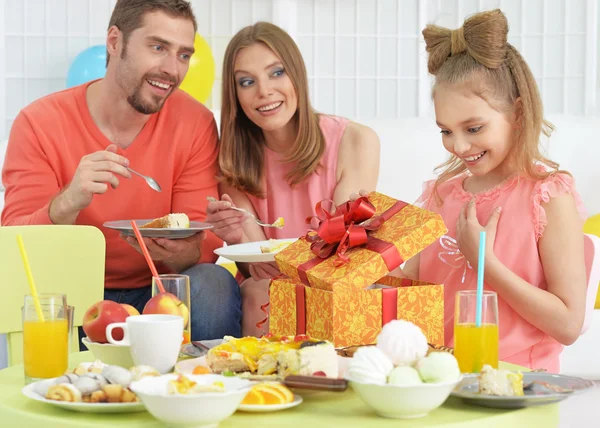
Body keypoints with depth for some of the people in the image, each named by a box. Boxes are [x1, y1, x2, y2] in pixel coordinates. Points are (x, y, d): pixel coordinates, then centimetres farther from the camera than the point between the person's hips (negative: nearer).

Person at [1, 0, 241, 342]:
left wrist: (181, 253, -32)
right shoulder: (40, 124, -8)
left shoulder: (195, 123, -3)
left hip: (156, 294, 1)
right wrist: (68, 202, -35)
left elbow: (206, 243, -6)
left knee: (214, 284, -29)